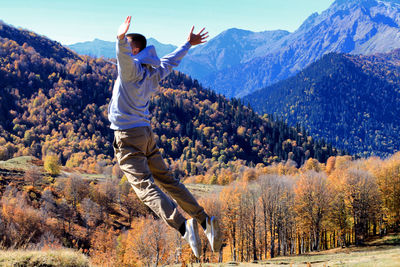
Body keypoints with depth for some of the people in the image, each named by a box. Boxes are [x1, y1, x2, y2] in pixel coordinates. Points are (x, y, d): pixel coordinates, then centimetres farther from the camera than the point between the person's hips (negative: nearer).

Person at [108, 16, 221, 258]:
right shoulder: (154, 74, 13)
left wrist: (120, 39, -52)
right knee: (168, 180, 13)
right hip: (146, 134, 8)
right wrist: (188, 44, 46)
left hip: (127, 137, -8)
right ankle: (205, 220, 8)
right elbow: (171, 60, 32)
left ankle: (183, 227, -34)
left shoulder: (133, 70, -9)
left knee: (145, 186, -18)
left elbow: (124, 57, -34)